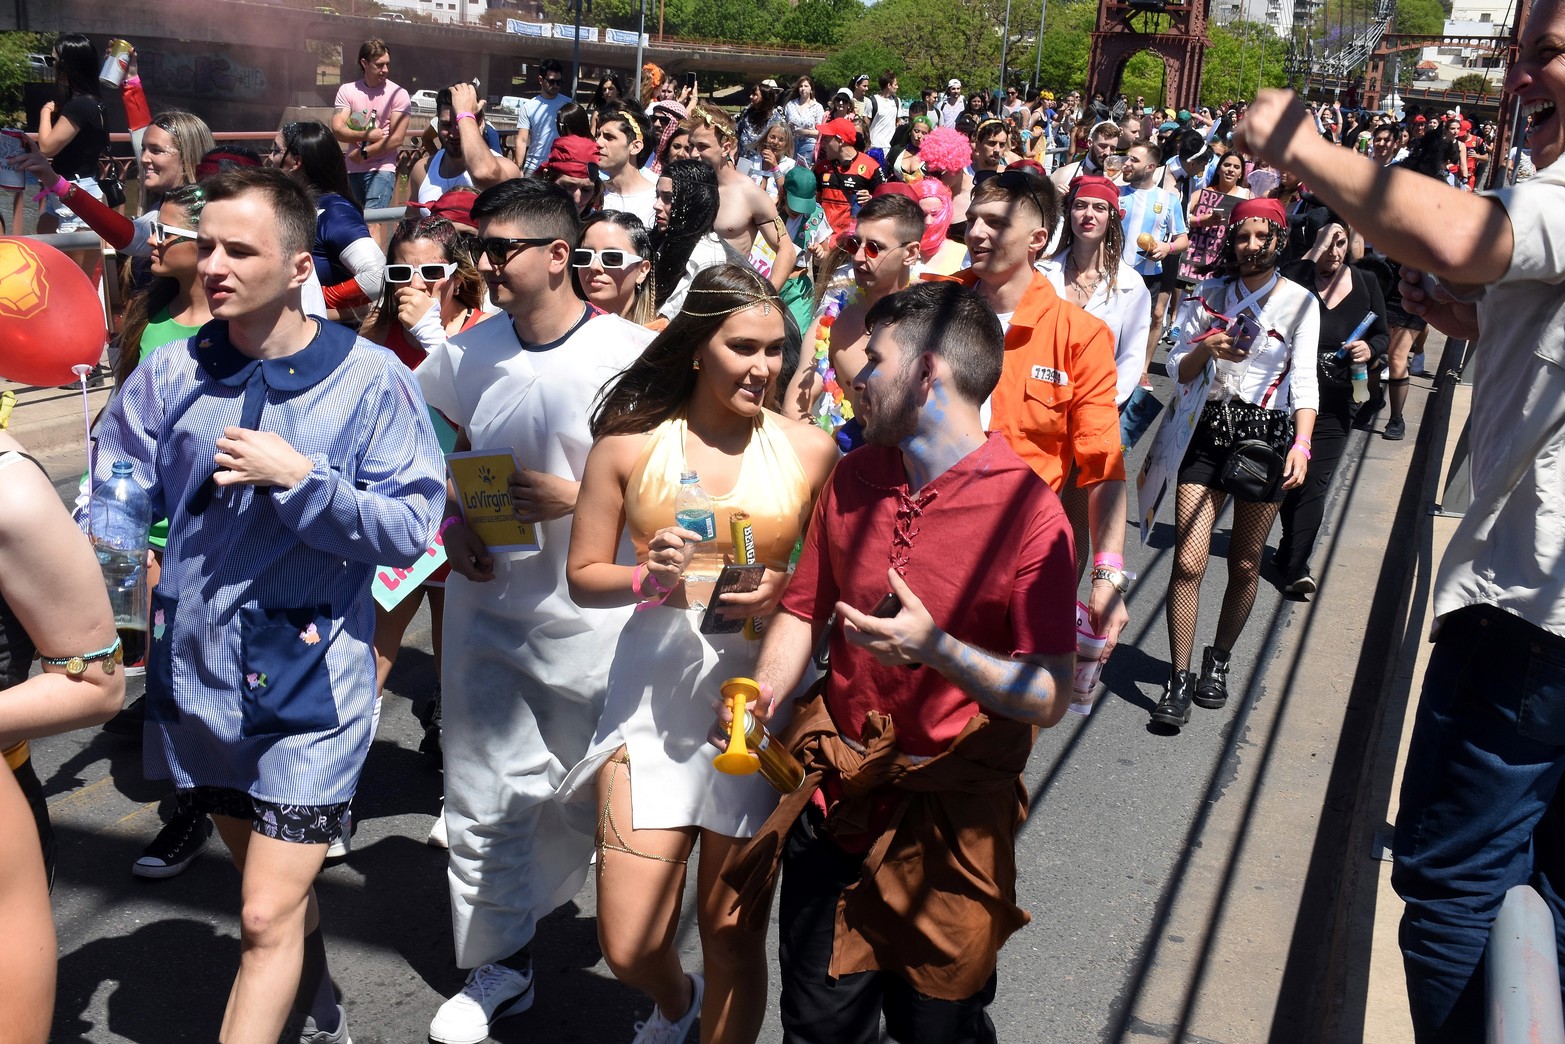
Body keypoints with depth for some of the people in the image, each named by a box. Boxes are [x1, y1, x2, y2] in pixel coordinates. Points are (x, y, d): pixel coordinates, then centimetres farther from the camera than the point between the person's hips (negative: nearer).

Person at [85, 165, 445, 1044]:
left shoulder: (369, 379, -11)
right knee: (276, 883, 25)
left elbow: (411, 530, -14)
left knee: (268, 919, -5)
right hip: (196, 675, 5)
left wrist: (299, 477, -24)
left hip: (310, 682, -4)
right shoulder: (172, 374, -1)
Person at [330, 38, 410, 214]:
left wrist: (364, 153, -9)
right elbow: (337, 130, -2)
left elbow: (397, 139, -9)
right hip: (352, 170, 4)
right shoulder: (347, 91, 7)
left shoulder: (398, 94, -2)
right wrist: (366, 136, -15)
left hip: (382, 169, -4)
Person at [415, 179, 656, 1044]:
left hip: (589, 620, -3)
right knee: (484, 800, 8)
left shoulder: (632, 357, -15)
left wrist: (575, 498, -21)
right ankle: (498, 965, 27)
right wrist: (451, 526, -3)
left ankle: (512, 917, 44)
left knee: (586, 804, 14)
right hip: (483, 610, 3)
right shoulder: (466, 353, 0)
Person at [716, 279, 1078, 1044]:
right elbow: (804, 609, 9)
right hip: (835, 787, 5)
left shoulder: (1027, 510, -17)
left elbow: (1049, 697, -18)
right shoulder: (853, 477, 3)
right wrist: (762, 695, -8)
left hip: (951, 806, -4)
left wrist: (938, 649, -31)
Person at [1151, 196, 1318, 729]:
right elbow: (1177, 370, 4)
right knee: (1189, 562, -7)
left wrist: (1301, 445, -19)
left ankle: (1219, 661, 28)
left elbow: (1304, 382, -7)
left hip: (1268, 434, -1)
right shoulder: (1209, 294, 5)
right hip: (1211, 430, 1)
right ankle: (1179, 677, 2)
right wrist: (1207, 349, -17)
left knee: (1244, 565, 8)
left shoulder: (1300, 301, -1)